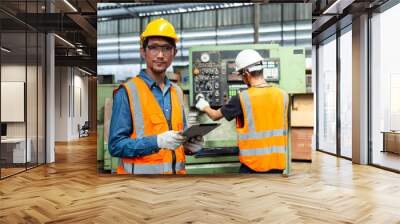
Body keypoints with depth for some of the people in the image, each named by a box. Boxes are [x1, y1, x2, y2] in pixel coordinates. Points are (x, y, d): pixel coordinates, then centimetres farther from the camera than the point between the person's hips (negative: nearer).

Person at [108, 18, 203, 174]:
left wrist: (189, 144, -5)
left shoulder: (177, 92, 7)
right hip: (141, 171, -5)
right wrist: (157, 141, -26)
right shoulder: (127, 92, -10)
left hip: (176, 170, 6)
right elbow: (116, 145, -14)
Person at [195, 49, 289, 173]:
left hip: (253, 162, -4)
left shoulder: (242, 99, -13)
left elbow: (215, 116, 2)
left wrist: (204, 106, 23)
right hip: (277, 161, 4)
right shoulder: (282, 95, -1)